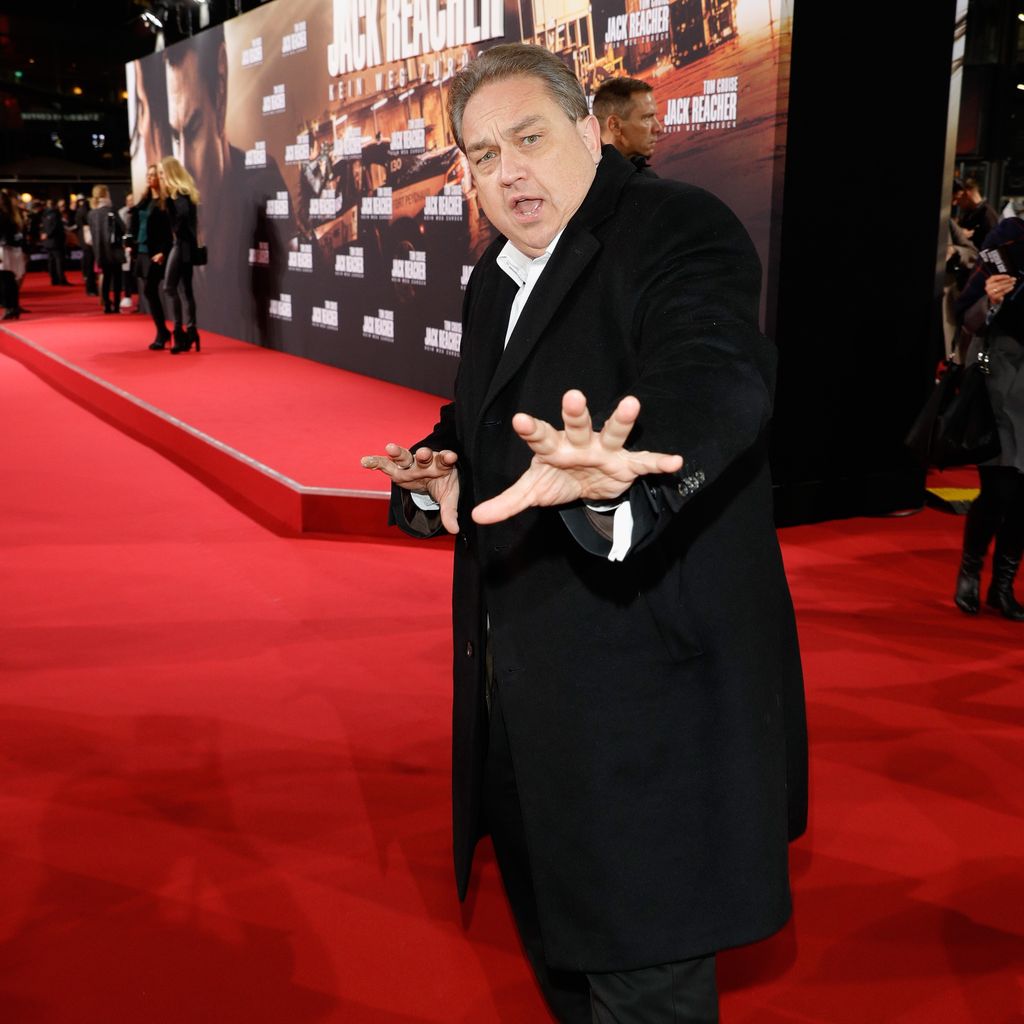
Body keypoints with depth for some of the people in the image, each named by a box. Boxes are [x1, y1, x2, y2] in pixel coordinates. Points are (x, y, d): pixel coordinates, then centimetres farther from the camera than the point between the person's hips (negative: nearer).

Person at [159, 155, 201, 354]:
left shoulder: (179, 193, -12)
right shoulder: (183, 192, 17)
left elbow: (183, 214, -29)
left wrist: (176, 231, -16)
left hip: (182, 244, -10)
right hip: (186, 244, 10)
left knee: (170, 287, -11)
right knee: (185, 289, 9)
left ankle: (180, 332, -12)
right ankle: (190, 332, 10)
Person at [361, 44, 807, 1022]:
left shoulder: (681, 230, -15)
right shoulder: (495, 278, 12)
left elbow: (715, 382, -34)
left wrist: (608, 477, -55)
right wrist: (439, 476, -3)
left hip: (646, 700, -8)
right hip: (525, 688, 9)